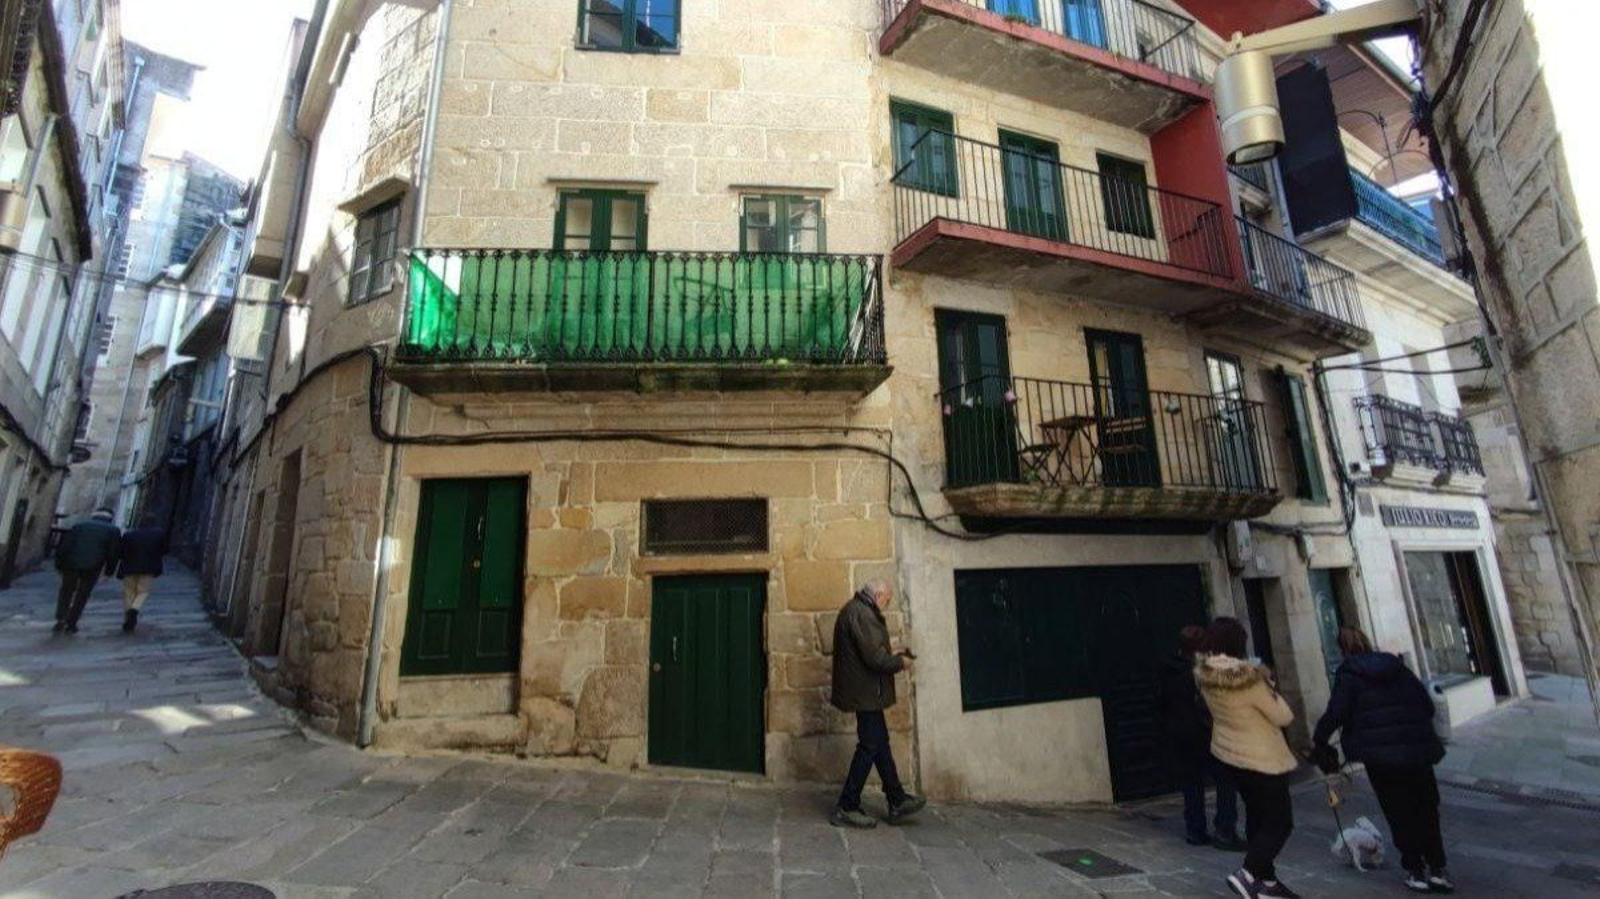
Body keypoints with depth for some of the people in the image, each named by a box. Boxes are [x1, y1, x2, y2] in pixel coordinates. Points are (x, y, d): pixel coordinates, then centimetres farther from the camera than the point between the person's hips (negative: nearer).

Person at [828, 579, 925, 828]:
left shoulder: (854, 610, 14)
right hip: (865, 693, -11)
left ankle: (897, 802, 26)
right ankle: (846, 809, 9)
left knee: (880, 743, 16)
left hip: (863, 692, 11)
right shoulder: (862, 614, -21)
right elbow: (875, 657, -26)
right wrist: (900, 662, -9)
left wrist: (893, 658, 12)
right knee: (869, 747, -1)